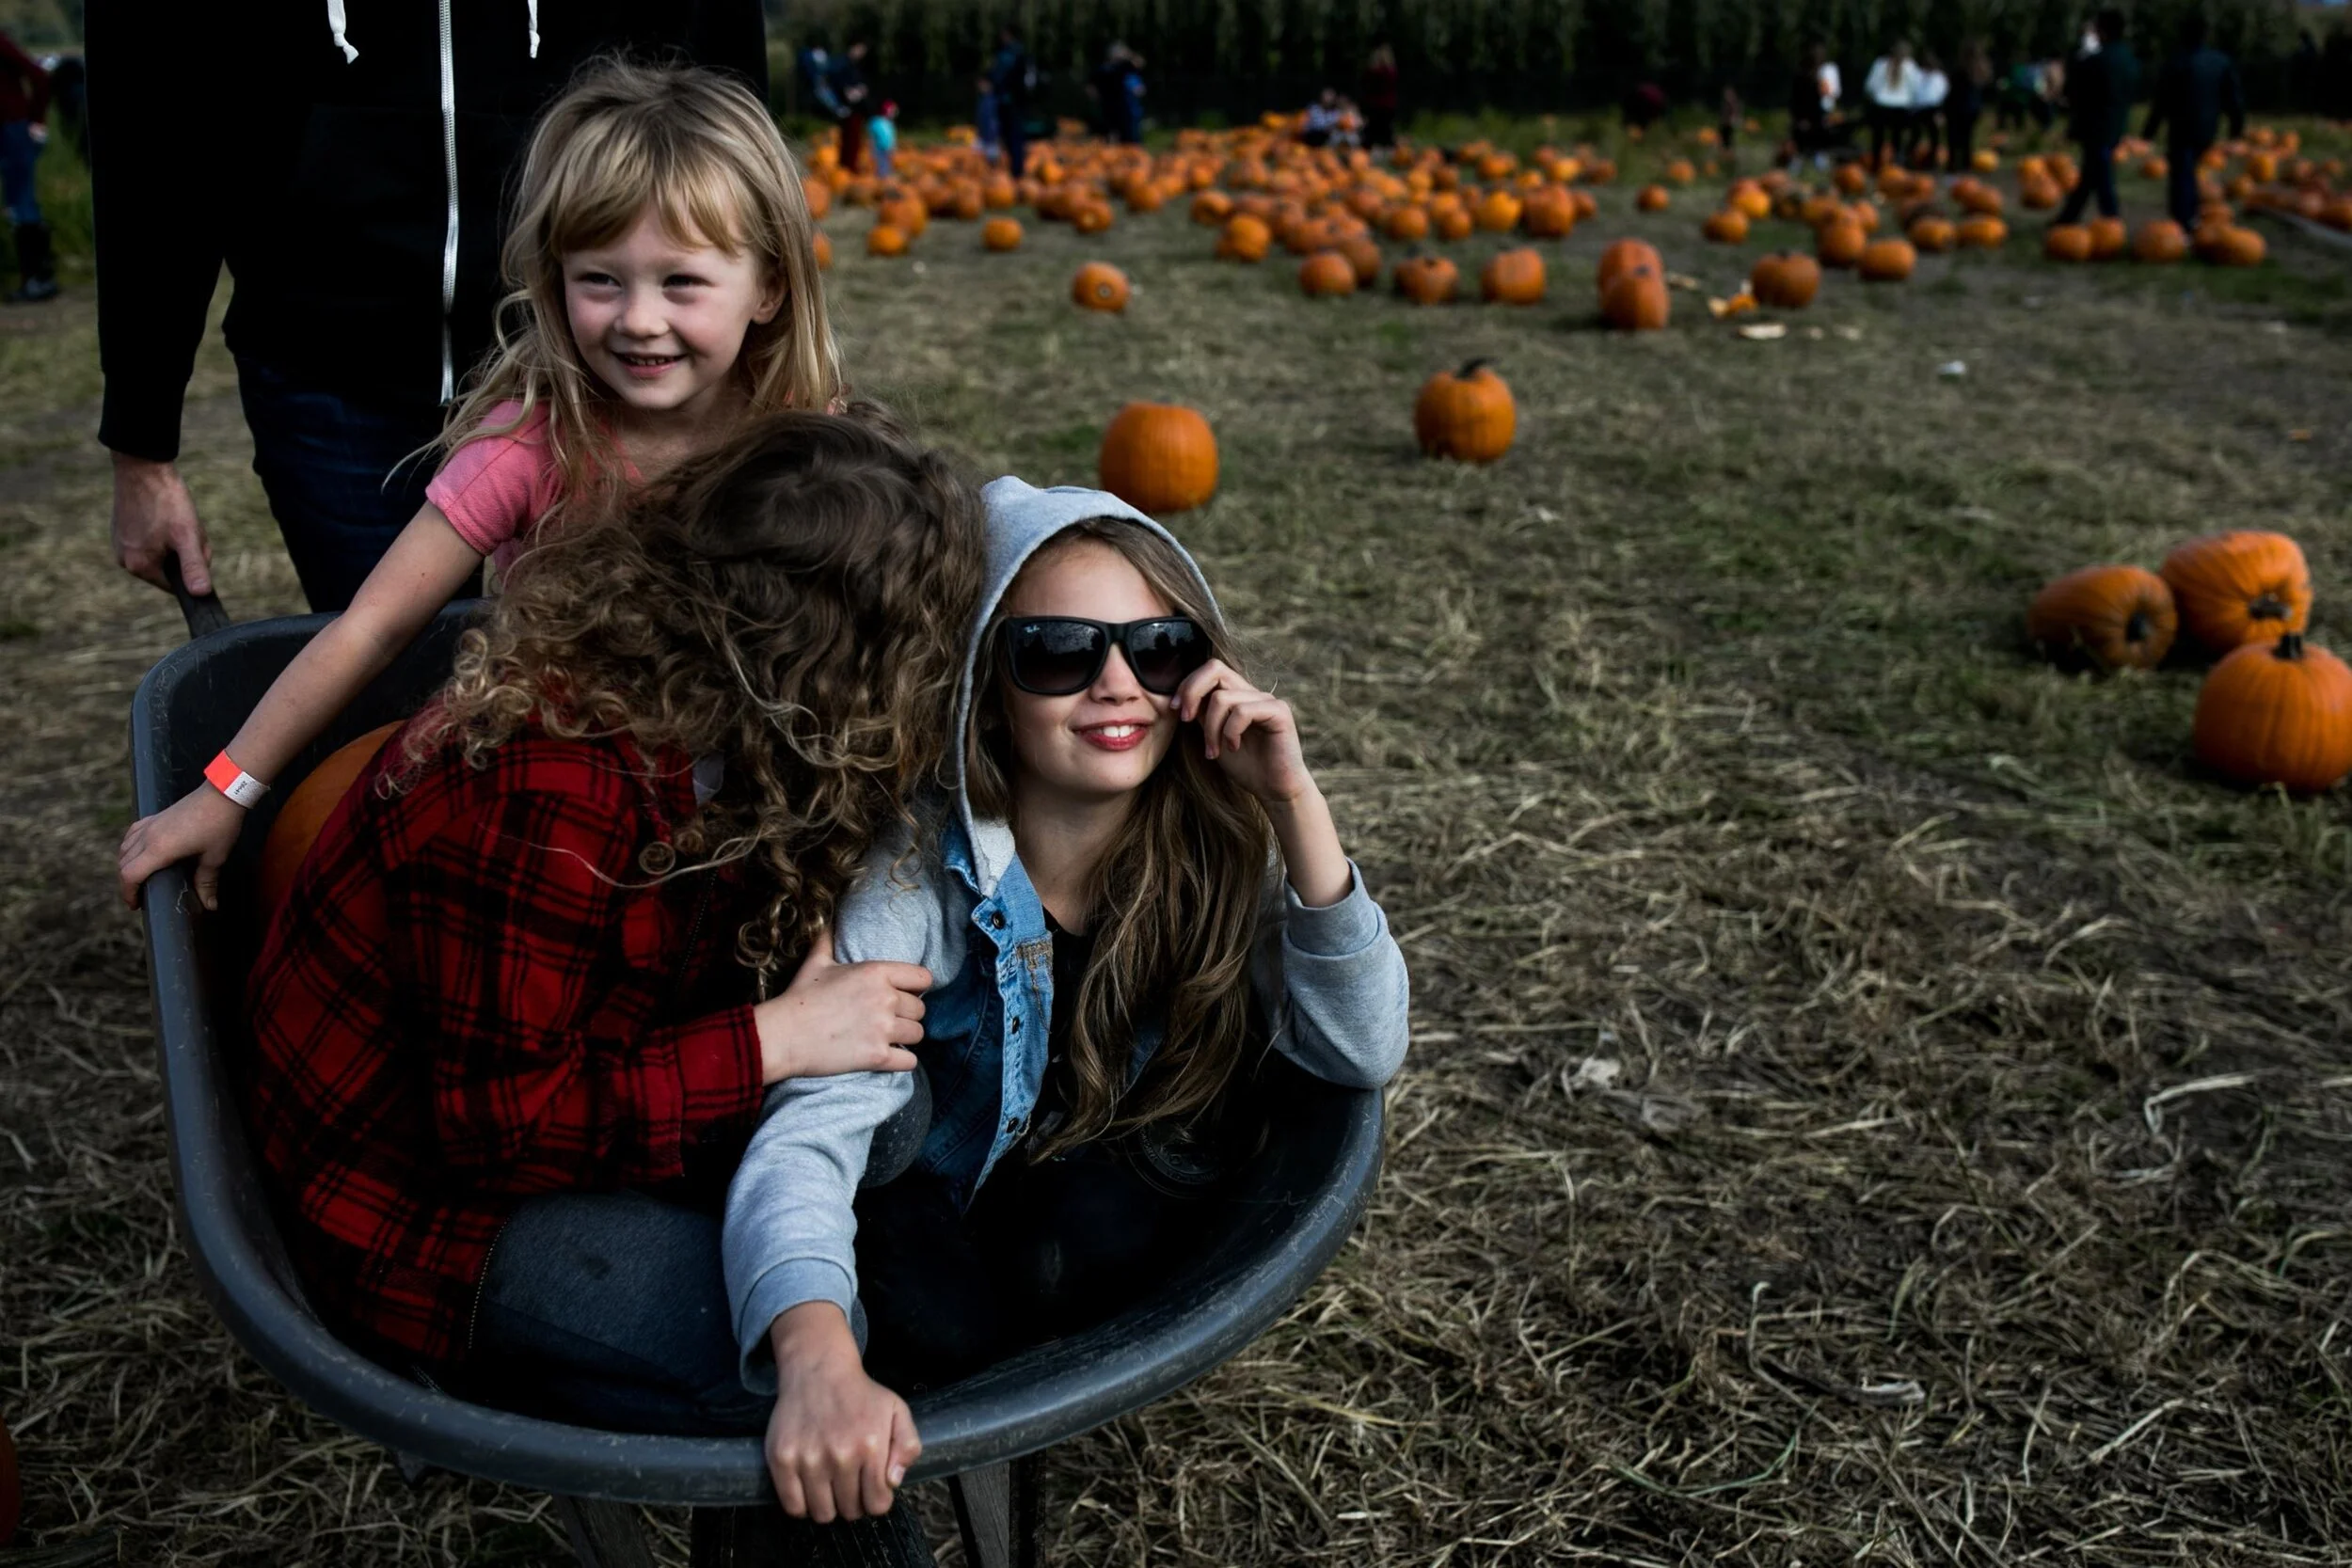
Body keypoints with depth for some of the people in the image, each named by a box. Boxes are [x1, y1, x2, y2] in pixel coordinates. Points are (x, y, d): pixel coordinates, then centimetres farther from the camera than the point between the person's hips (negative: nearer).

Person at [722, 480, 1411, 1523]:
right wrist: (819, 1360, -58)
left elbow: (1363, 1054, -21)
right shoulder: (919, 882, -26)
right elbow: (808, 1136, -37)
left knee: (1094, 1215, -30)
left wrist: (1293, 802, -33)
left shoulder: (1221, 852, -15)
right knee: (942, 1329, -33)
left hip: (1117, 1251, 3)